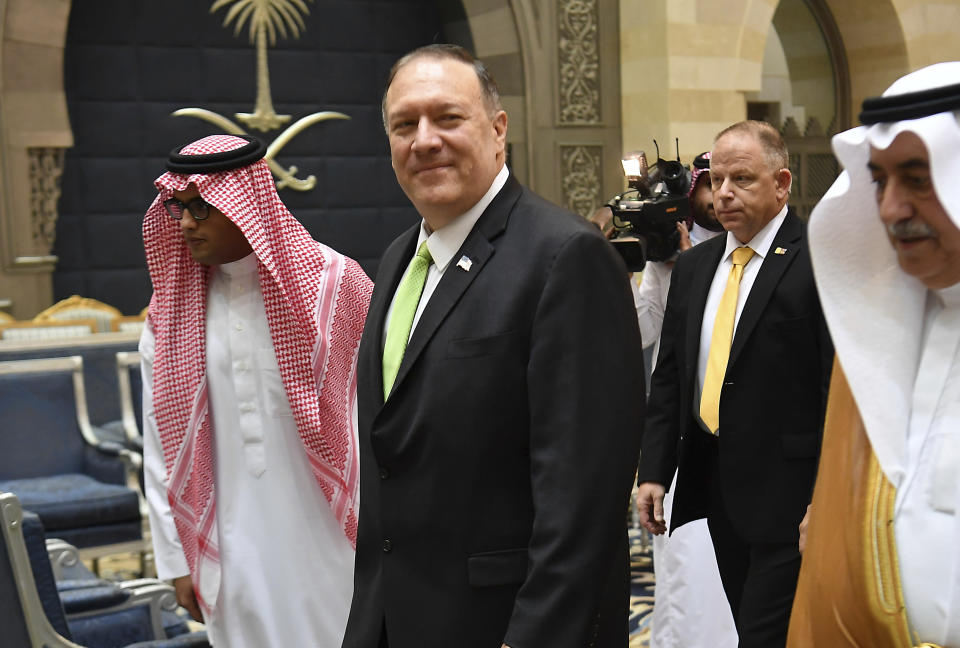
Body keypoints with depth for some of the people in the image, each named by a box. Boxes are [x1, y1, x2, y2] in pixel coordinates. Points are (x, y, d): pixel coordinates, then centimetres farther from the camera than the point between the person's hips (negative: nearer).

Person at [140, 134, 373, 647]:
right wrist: (175, 558, 6)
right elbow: (162, 441, 5)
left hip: (324, 535, -2)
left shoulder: (332, 283, -8)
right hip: (233, 547, 3)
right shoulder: (169, 310, 1)